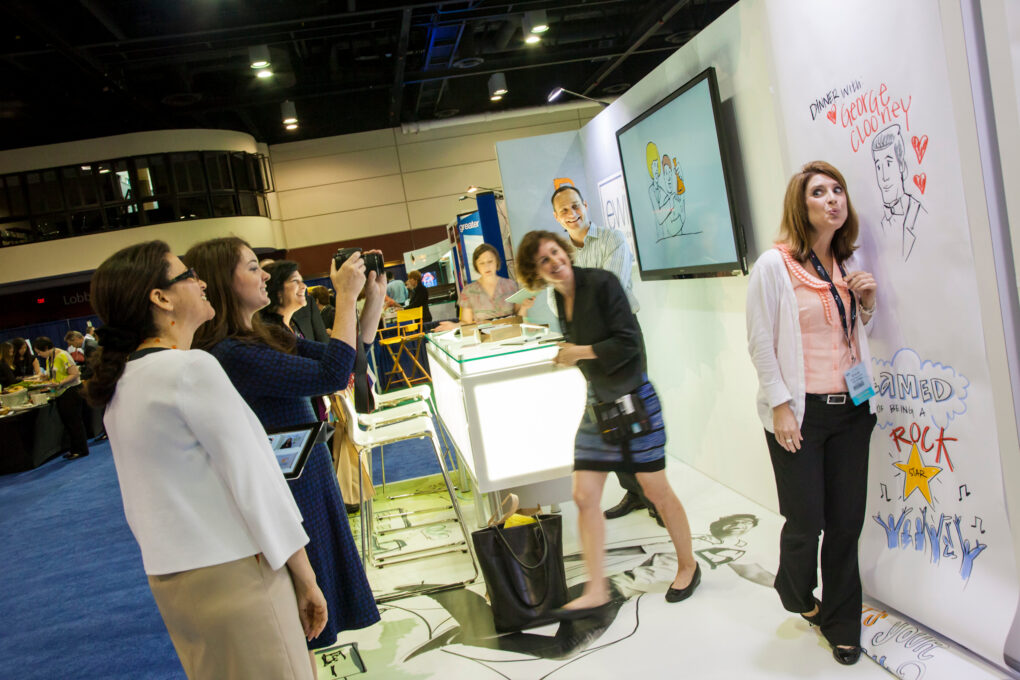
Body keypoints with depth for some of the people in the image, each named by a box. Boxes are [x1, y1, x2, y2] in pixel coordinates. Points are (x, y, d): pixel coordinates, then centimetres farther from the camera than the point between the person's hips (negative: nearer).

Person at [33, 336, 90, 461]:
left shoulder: (62, 356, -15)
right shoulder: (48, 359, 12)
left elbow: (75, 374, -19)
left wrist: (59, 383, -23)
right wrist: (46, 377, 6)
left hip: (71, 391, -9)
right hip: (60, 394, 9)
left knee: (74, 421, -5)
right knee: (67, 422, 11)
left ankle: (81, 450, 1)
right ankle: (74, 449, 19)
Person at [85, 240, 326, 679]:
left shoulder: (121, 383, 8)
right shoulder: (191, 368, -18)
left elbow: (143, 499, 13)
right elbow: (252, 478, -17)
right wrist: (306, 579, -11)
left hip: (169, 580, 9)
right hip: (233, 575, -8)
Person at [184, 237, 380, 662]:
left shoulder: (267, 337, 6)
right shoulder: (232, 355, -22)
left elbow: (347, 358, 8)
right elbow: (332, 375, -27)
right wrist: (346, 296, -20)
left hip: (311, 482, 9)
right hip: (290, 497, -9)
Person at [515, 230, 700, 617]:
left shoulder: (601, 283, -15)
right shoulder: (560, 299, 6)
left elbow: (627, 342, -19)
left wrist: (580, 352, -13)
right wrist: (567, 356, 3)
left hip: (634, 399, -6)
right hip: (597, 404, 7)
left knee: (656, 490, 6)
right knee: (584, 497, 2)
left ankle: (688, 566, 30)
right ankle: (596, 592, 12)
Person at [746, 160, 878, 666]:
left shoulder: (848, 263, 10)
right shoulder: (773, 265, -10)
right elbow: (760, 343, -10)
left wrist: (867, 301, 2)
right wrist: (780, 405, -13)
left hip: (852, 408, 6)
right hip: (800, 412, -5)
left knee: (847, 520, 10)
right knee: (807, 521, 3)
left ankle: (840, 624, 28)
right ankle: (795, 592, 36)